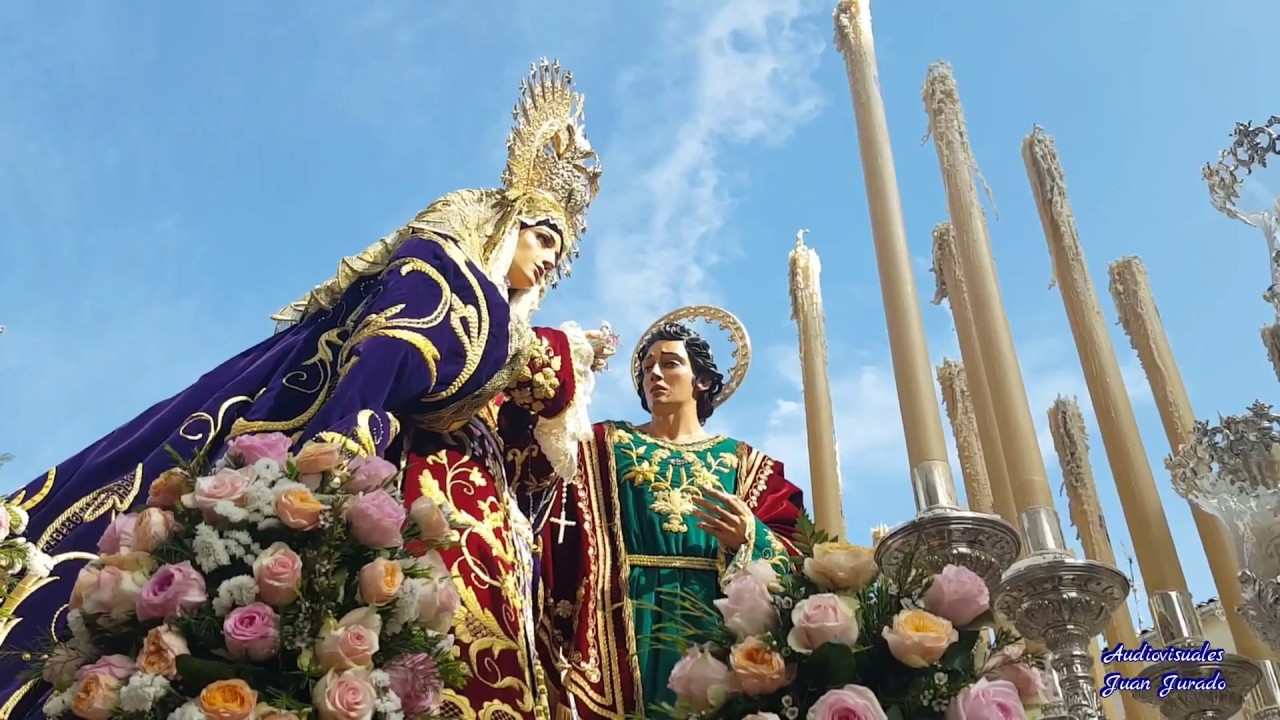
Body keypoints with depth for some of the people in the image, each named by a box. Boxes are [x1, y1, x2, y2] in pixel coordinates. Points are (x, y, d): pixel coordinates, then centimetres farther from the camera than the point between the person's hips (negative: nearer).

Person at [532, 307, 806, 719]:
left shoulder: (742, 462, 12)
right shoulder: (605, 446, 13)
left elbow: (790, 551, 3)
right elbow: (567, 535, 2)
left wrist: (749, 537, -15)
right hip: (630, 621, 0)